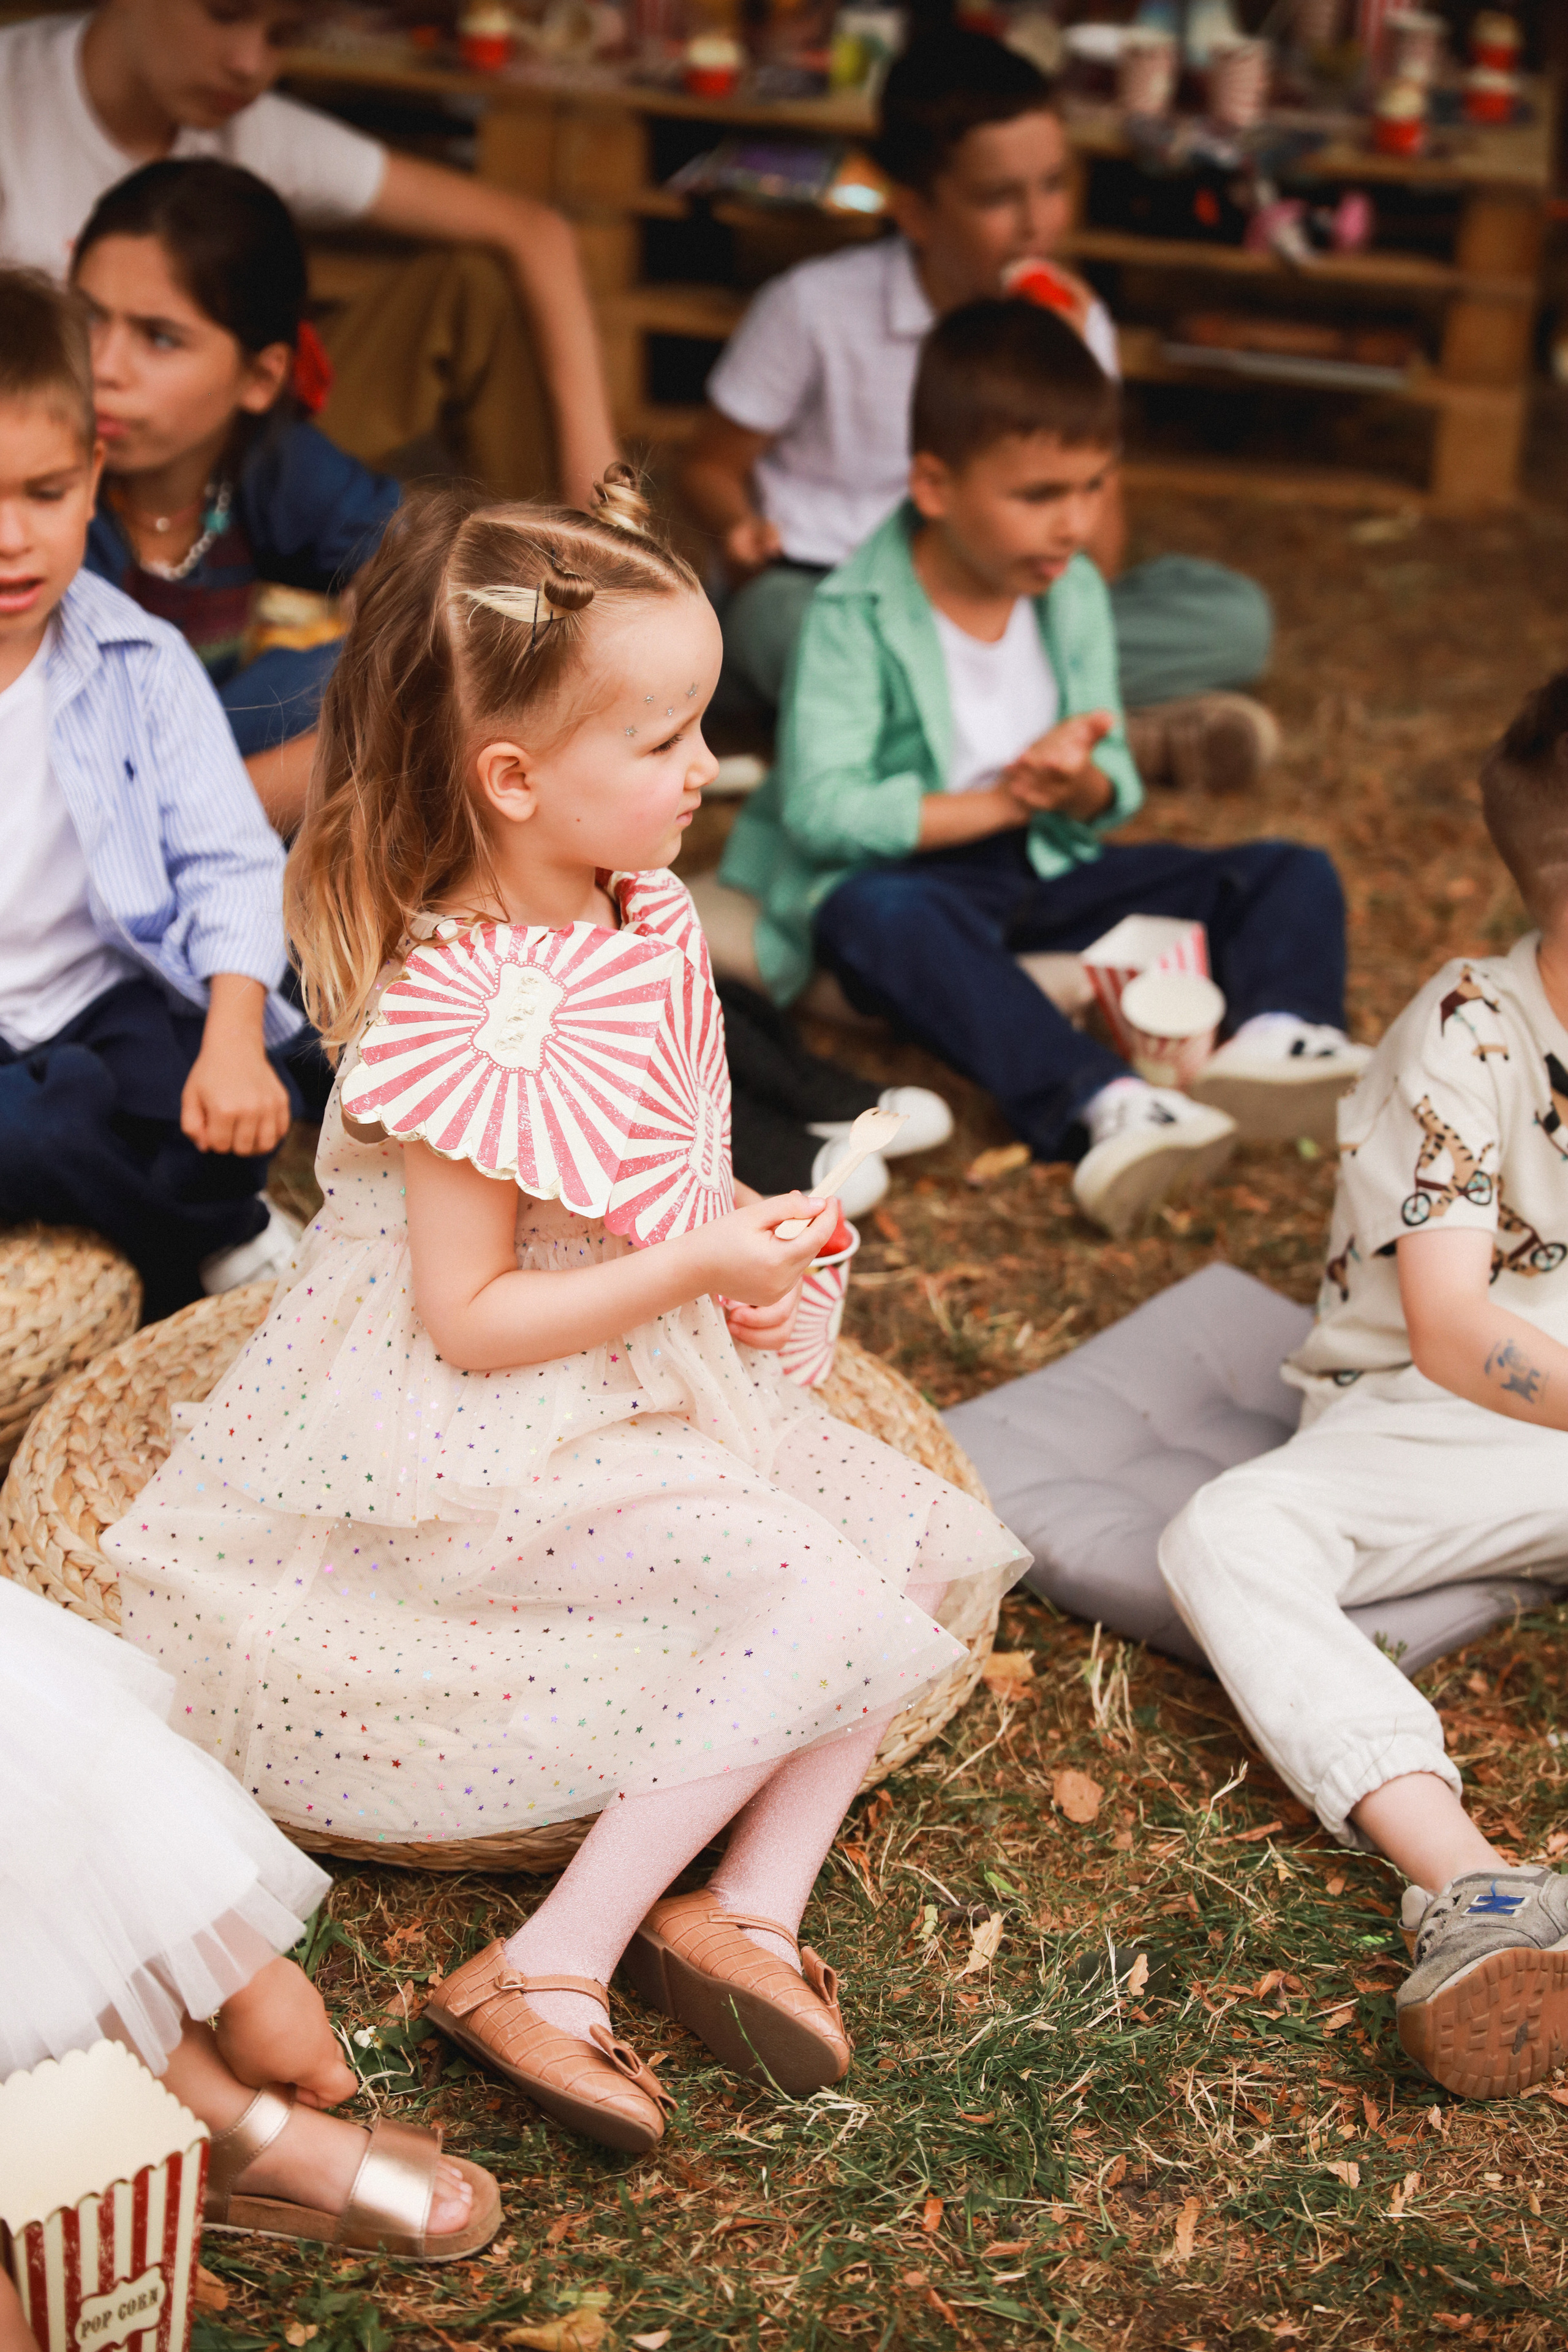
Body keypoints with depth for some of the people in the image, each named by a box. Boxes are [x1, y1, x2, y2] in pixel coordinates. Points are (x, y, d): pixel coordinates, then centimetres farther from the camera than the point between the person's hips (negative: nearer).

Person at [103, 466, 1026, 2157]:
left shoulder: (647, 918, 1)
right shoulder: (477, 1022, -27)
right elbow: (470, 1318, -23)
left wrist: (742, 1274, 1)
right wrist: (699, 1269, -22)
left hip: (648, 1378, 9)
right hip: (493, 1444, -9)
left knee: (913, 1550, 0)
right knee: (819, 1597, -22)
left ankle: (749, 1907, 0)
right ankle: (545, 1979, -15)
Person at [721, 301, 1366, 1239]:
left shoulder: (1075, 594, 2)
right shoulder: (855, 617, -15)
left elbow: (1115, 783, 4)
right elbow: (820, 808, -24)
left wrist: (1083, 785, -22)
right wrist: (996, 803, -24)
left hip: (1049, 870, 6)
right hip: (911, 871, -6)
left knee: (1294, 875, -6)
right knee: (874, 917, -43)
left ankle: (1279, 1032, -38)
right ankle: (1103, 1101, -55)